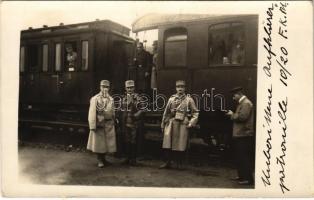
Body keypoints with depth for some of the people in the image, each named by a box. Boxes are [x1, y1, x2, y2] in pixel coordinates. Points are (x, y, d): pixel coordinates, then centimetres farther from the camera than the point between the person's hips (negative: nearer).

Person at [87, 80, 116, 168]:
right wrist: (92, 126, -16)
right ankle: (100, 160, 20)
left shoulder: (111, 99, 8)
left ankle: (103, 159, 28)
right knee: (99, 143, 5)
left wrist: (113, 122, 13)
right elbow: (92, 113, -12)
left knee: (107, 143, 12)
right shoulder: (95, 99, -8)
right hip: (99, 124, -5)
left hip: (109, 125, 5)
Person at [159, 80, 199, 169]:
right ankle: (168, 162, 15)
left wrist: (191, 123, -6)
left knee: (180, 145, 2)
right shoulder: (171, 99, 9)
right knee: (167, 145, 1)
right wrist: (163, 124, 11)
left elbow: (195, 112, 5)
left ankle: (179, 164, 17)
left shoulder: (189, 100, 3)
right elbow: (166, 112, 12)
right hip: (171, 124, 2)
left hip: (182, 125, -2)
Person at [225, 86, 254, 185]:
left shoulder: (246, 103, -13)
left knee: (244, 157, -5)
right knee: (239, 156, 16)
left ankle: (248, 178, 3)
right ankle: (242, 176, 27)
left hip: (243, 135, -10)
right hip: (239, 134, 10)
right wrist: (232, 115, 7)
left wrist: (232, 114, -10)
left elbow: (242, 117, -23)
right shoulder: (241, 103, 18)